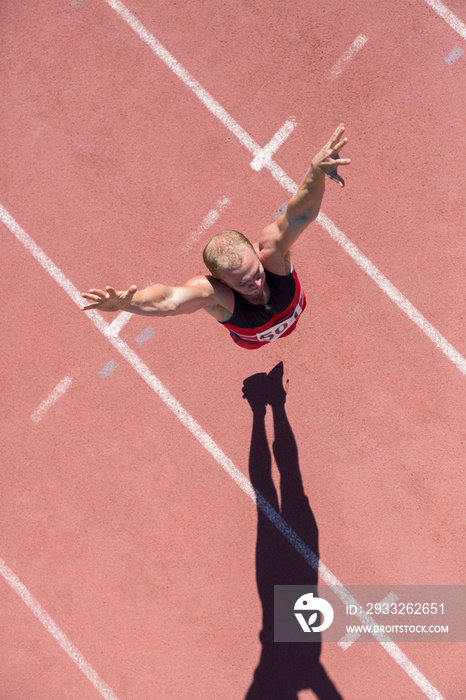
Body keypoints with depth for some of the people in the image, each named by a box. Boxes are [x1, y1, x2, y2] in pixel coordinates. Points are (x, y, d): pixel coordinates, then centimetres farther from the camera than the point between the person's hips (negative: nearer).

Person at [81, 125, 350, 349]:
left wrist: (316, 170, -84)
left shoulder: (271, 250, -48)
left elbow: (301, 214, -63)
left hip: (294, 314, 2)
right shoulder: (210, 291, -53)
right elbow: (169, 300, -74)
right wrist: (125, 301, -95)